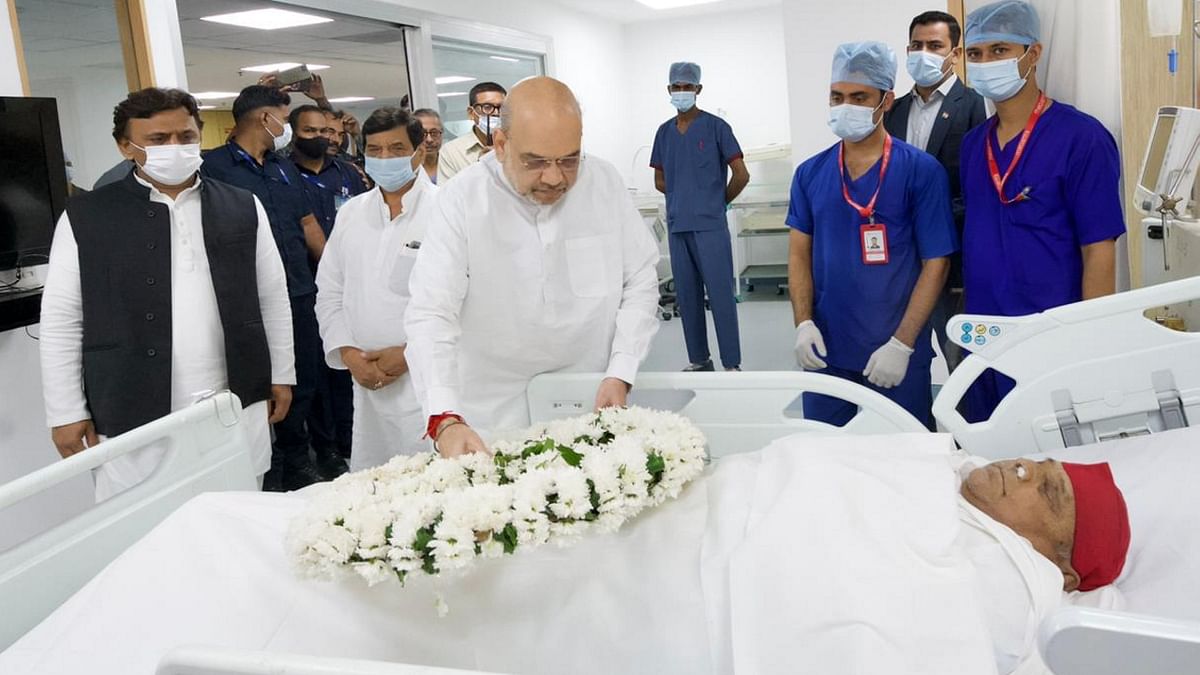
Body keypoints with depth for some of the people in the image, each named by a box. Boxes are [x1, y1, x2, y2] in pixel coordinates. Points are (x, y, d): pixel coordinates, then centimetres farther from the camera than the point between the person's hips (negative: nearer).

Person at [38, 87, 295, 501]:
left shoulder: (243, 208, 5)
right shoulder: (85, 218, -1)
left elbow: (273, 299, 10)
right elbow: (61, 322, 1)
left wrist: (280, 375, 11)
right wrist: (66, 413, -1)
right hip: (133, 418, -1)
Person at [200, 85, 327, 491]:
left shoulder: (285, 168, 17)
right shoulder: (214, 166, -5)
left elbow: (308, 224, 20)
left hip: (300, 294, 7)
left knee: (303, 383, 14)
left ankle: (296, 463, 31)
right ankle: (267, 472, 18)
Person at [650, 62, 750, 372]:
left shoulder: (716, 127, -3)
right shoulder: (664, 132, 12)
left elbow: (741, 175, -4)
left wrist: (718, 201, 5)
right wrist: (684, 197, 11)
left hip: (710, 225, -5)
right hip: (677, 226, 5)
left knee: (720, 294, -4)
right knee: (686, 296, 10)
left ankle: (732, 364, 2)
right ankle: (699, 360, 20)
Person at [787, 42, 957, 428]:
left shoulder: (921, 171, -7)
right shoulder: (810, 173, 5)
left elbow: (935, 263, -8)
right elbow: (799, 252, 7)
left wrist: (901, 344, -14)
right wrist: (803, 323, -7)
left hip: (896, 355, -3)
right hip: (825, 352, 3)